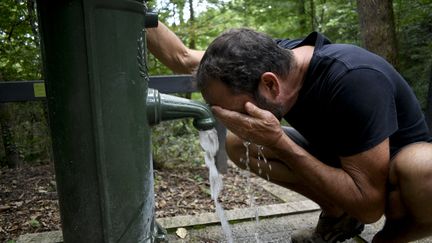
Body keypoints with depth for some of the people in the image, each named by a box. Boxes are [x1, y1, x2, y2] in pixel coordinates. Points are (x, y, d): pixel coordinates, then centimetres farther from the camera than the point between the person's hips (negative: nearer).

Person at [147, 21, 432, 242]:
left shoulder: (353, 79, -36)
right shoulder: (268, 57, -17)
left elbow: (368, 205, -33)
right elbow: (182, 58, -7)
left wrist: (279, 143, -38)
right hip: (335, 159, 6)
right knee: (237, 143, -11)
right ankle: (338, 217, 3)